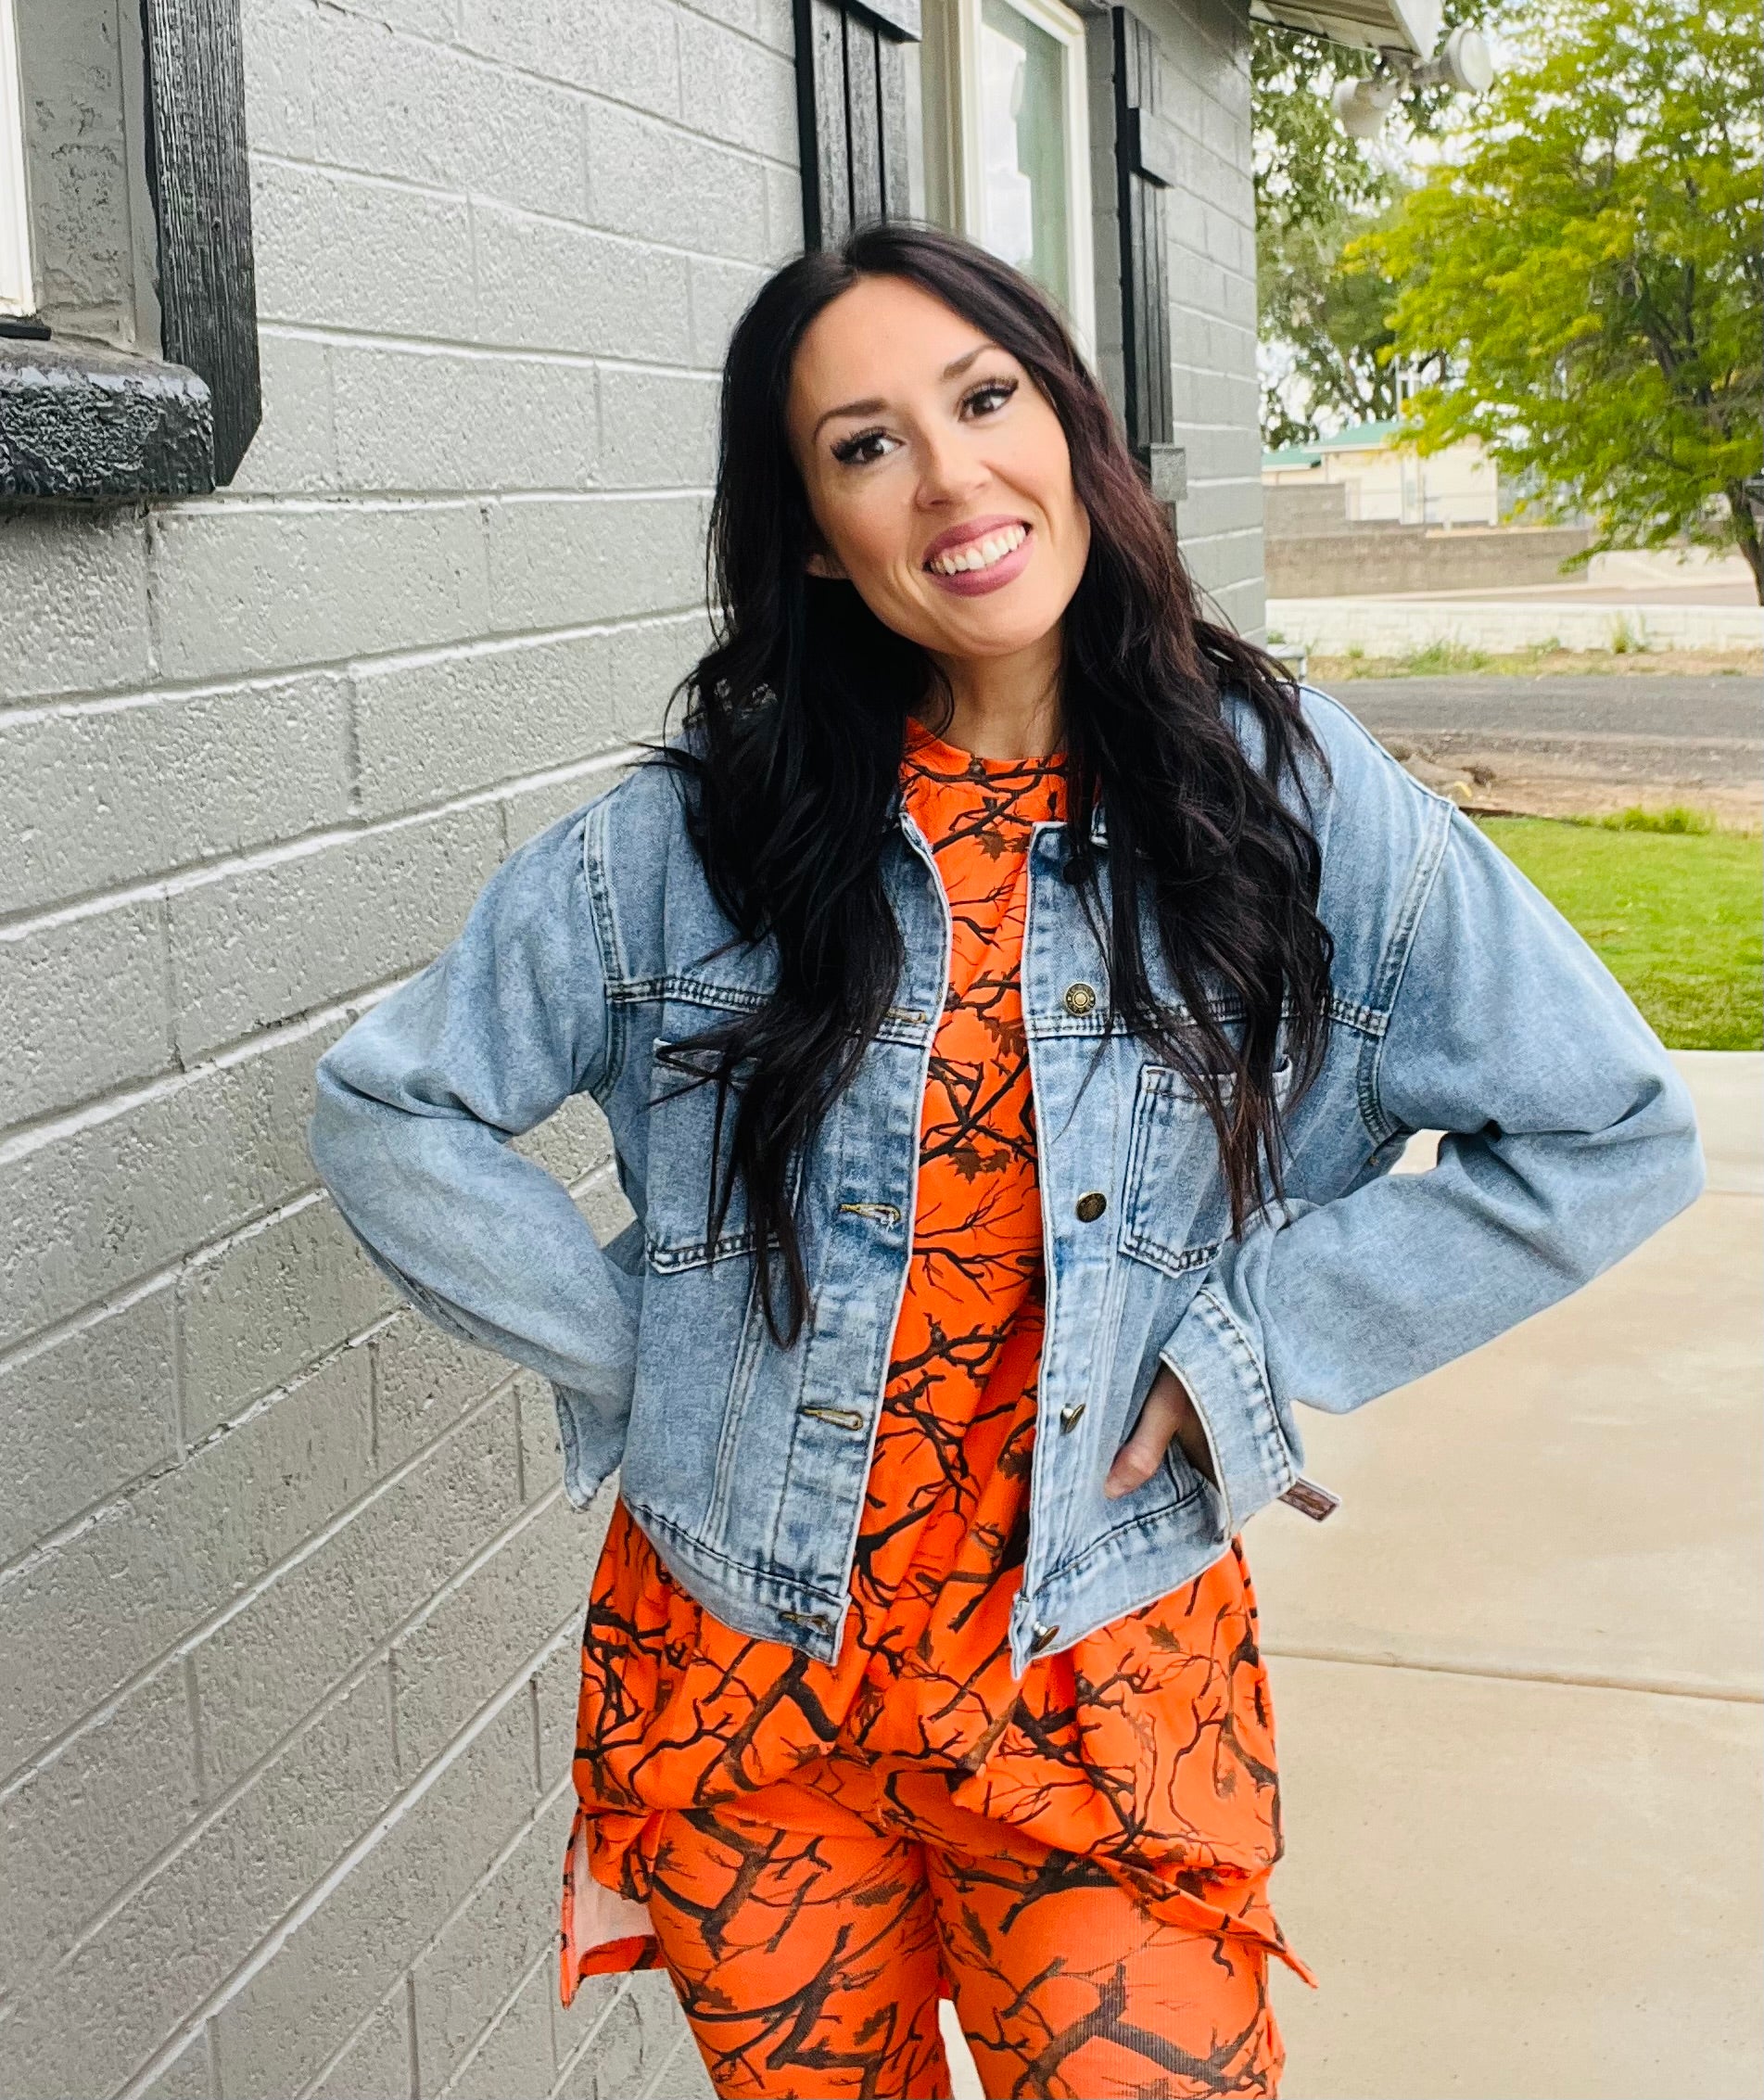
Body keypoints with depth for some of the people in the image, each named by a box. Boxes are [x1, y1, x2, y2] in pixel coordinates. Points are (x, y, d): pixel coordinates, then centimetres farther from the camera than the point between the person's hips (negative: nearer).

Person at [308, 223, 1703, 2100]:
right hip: (737, 1692, 1)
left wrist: (1247, 1341, -8)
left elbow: (1608, 1135, -3)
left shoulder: (1290, 791, -6)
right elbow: (389, 1110, 1)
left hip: (1108, 1682, -1)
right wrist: (640, 1350, -5)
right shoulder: (693, 836, -5)